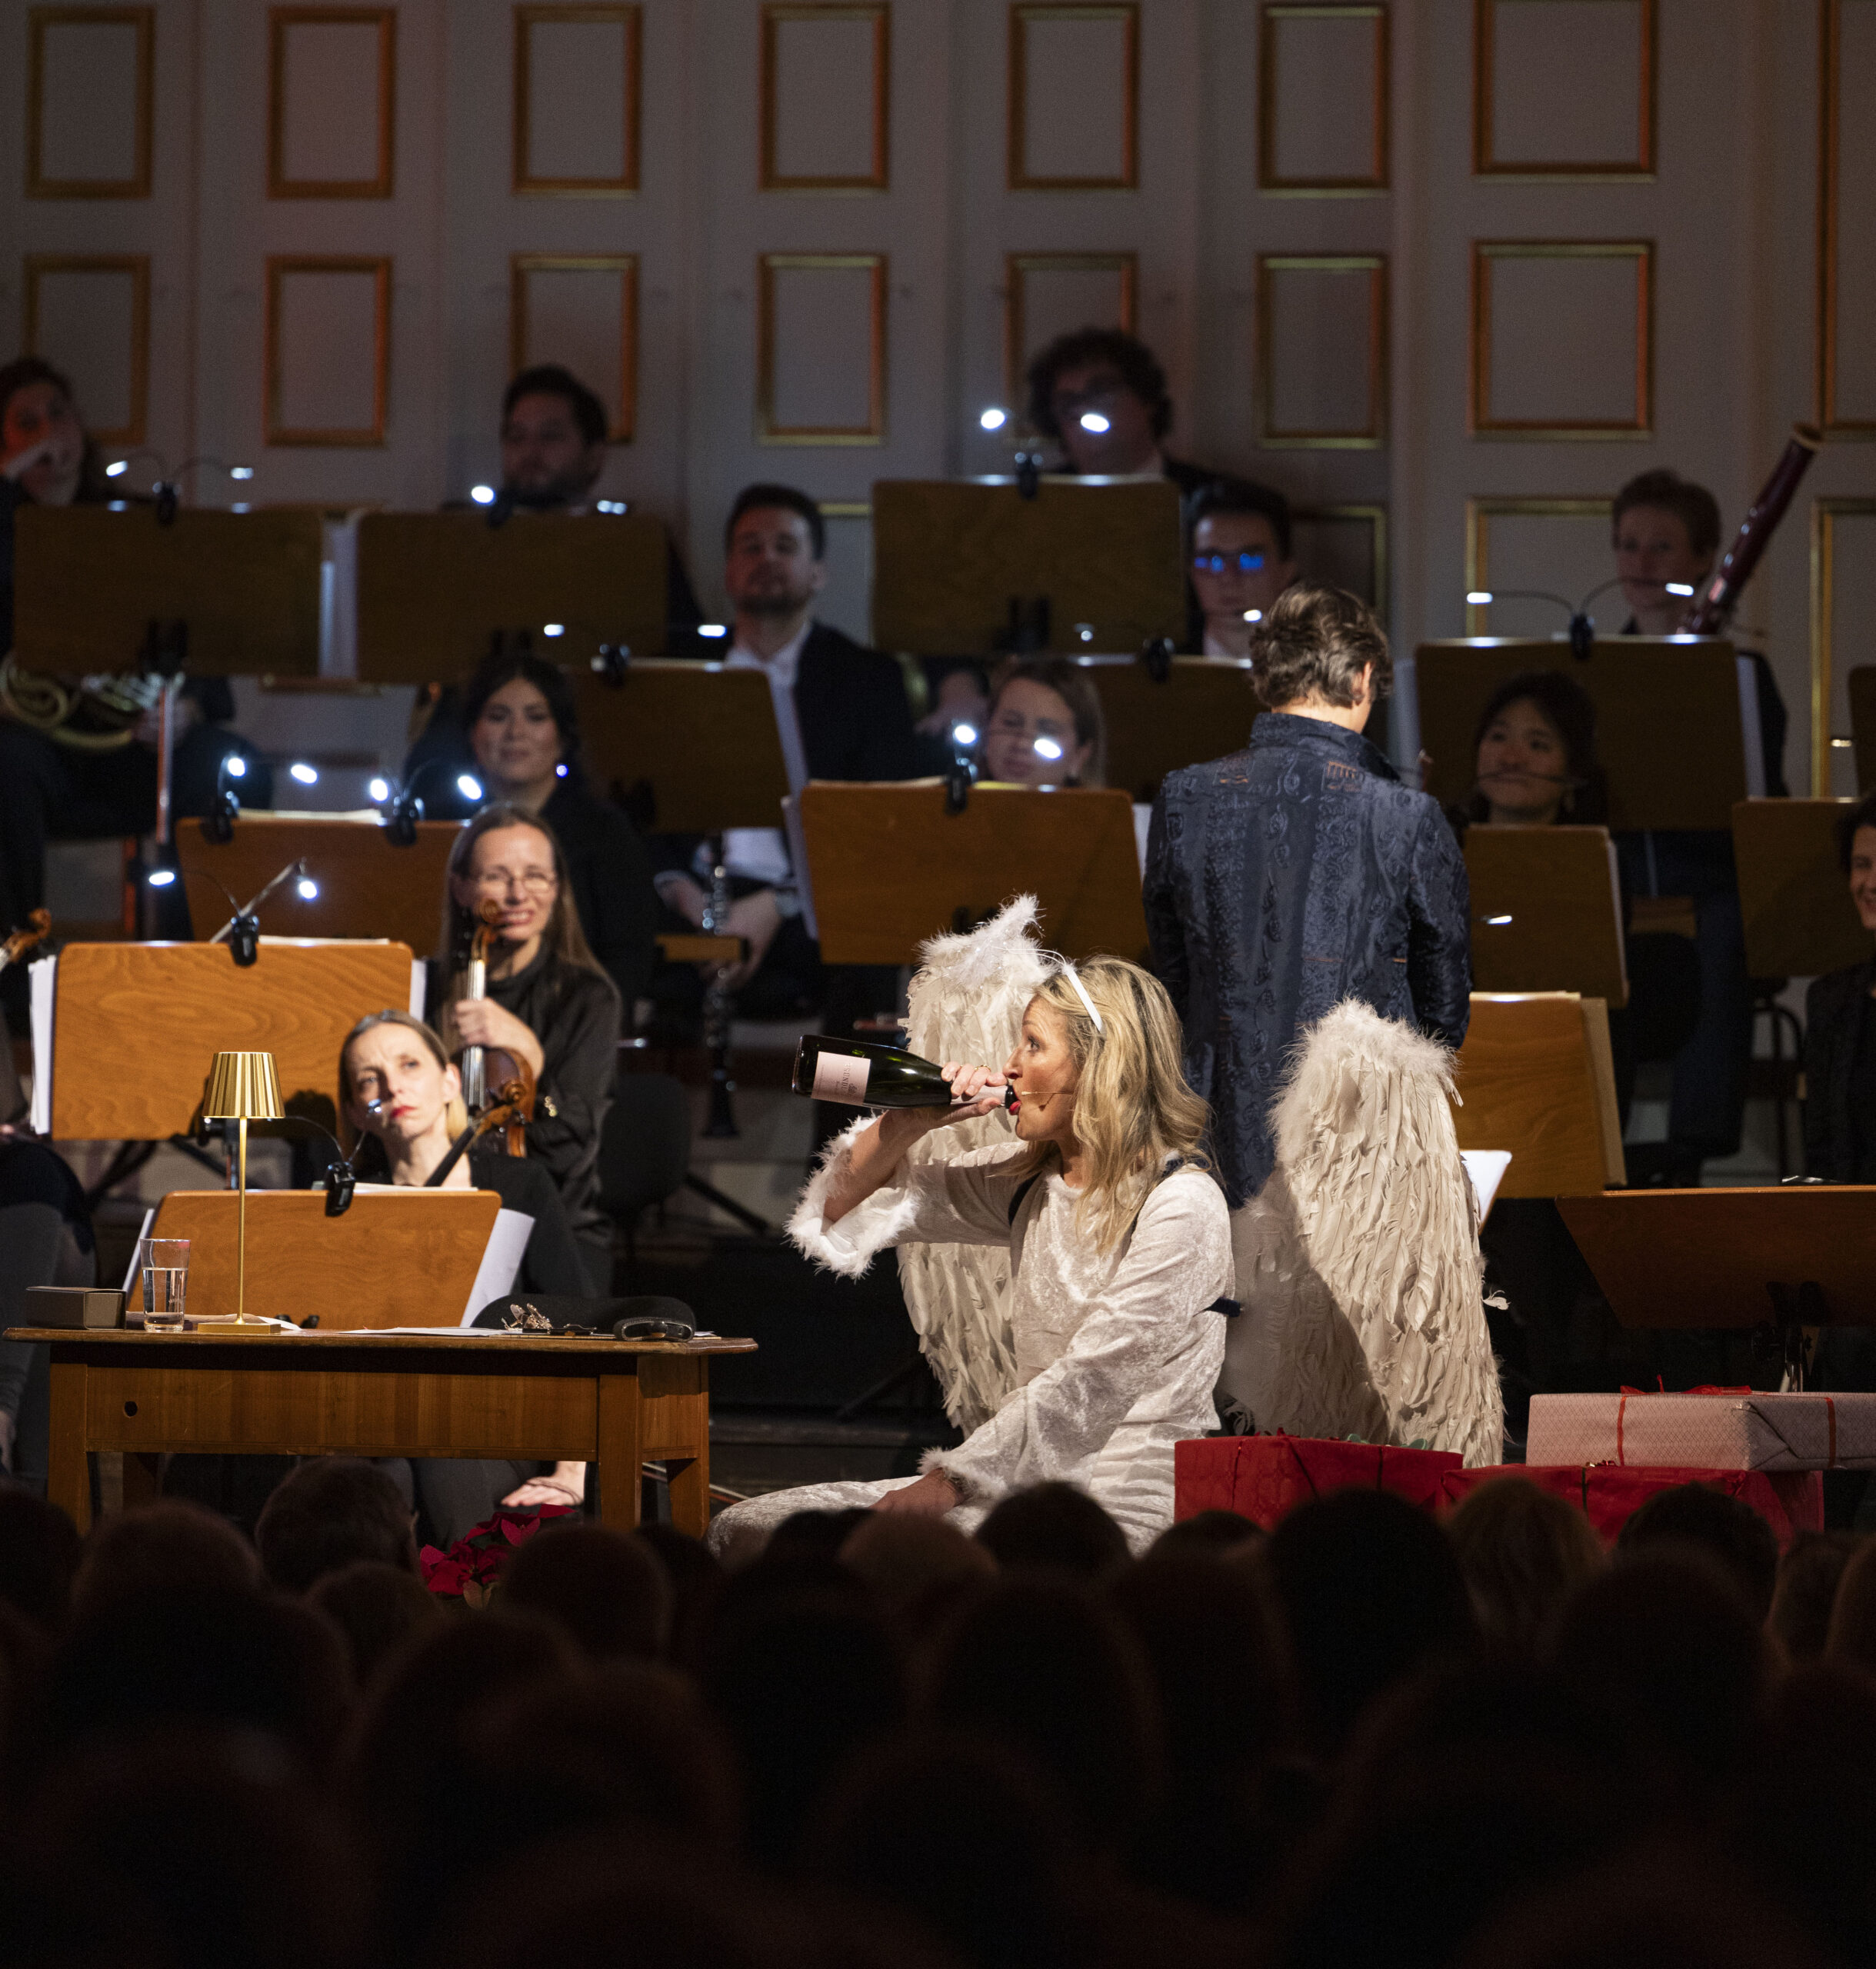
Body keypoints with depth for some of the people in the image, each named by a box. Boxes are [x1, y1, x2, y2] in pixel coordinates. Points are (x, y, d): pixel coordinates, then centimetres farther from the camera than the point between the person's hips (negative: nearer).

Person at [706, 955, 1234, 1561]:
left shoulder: (1182, 1206, -12)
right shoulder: (1028, 1181, 13)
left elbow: (1088, 1387, -19)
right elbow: (840, 1210, 19)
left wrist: (946, 1483, -21)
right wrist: (907, 1123, 0)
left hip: (1125, 1513, -8)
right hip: (1029, 1485, 8)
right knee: (744, 1531, -2)